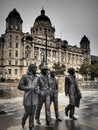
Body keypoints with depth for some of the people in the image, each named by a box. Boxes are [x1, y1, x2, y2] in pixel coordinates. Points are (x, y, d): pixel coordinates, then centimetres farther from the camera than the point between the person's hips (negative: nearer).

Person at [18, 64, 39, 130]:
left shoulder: (36, 77, 7)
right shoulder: (25, 76, -8)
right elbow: (20, 87, -10)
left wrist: (37, 90, -7)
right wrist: (30, 88, -18)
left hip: (34, 98, 4)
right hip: (27, 97, -4)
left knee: (32, 113, 7)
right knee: (27, 112, 7)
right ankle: (23, 120, 40)